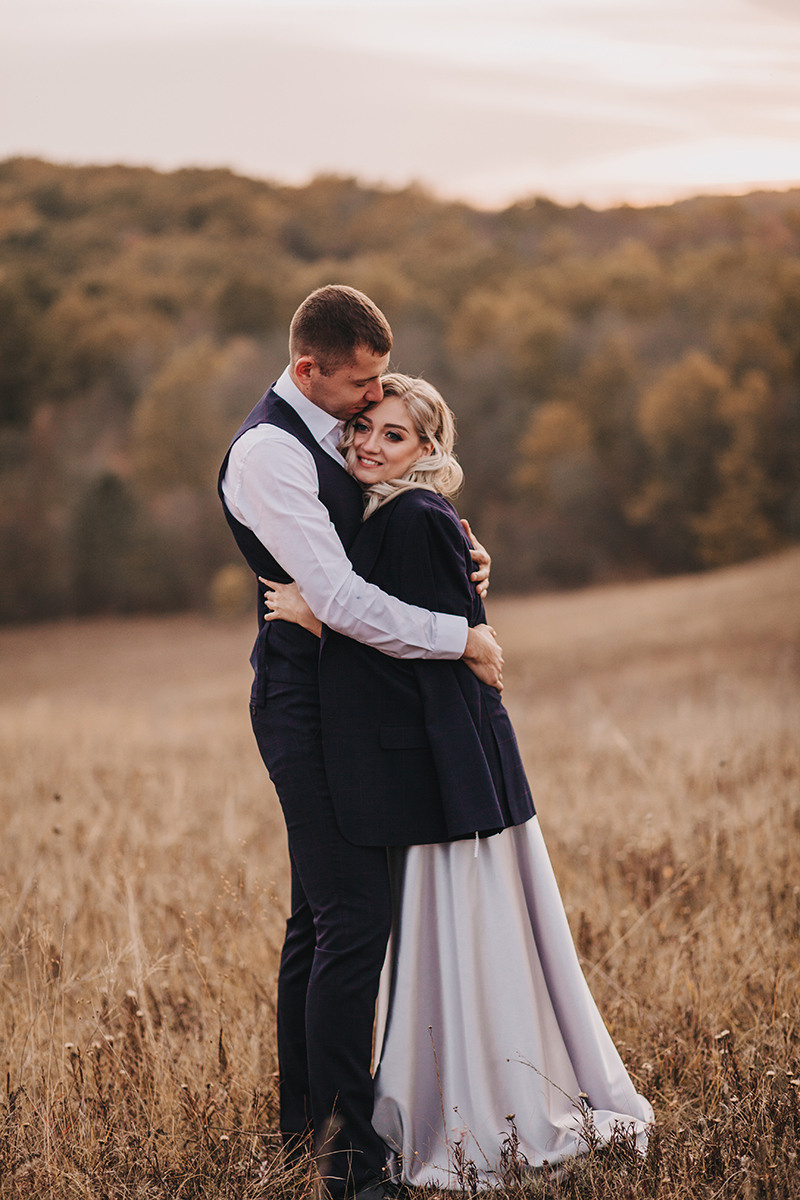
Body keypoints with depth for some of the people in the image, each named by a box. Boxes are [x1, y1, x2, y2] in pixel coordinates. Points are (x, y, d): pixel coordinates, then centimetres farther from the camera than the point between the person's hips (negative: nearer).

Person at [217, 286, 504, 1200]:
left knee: (323, 914, 15)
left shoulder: (330, 434, 13)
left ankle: (305, 1118, 26)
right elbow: (337, 598, -23)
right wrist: (460, 637, -17)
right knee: (354, 917, -13)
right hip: (305, 702, -10)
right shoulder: (267, 451, -17)